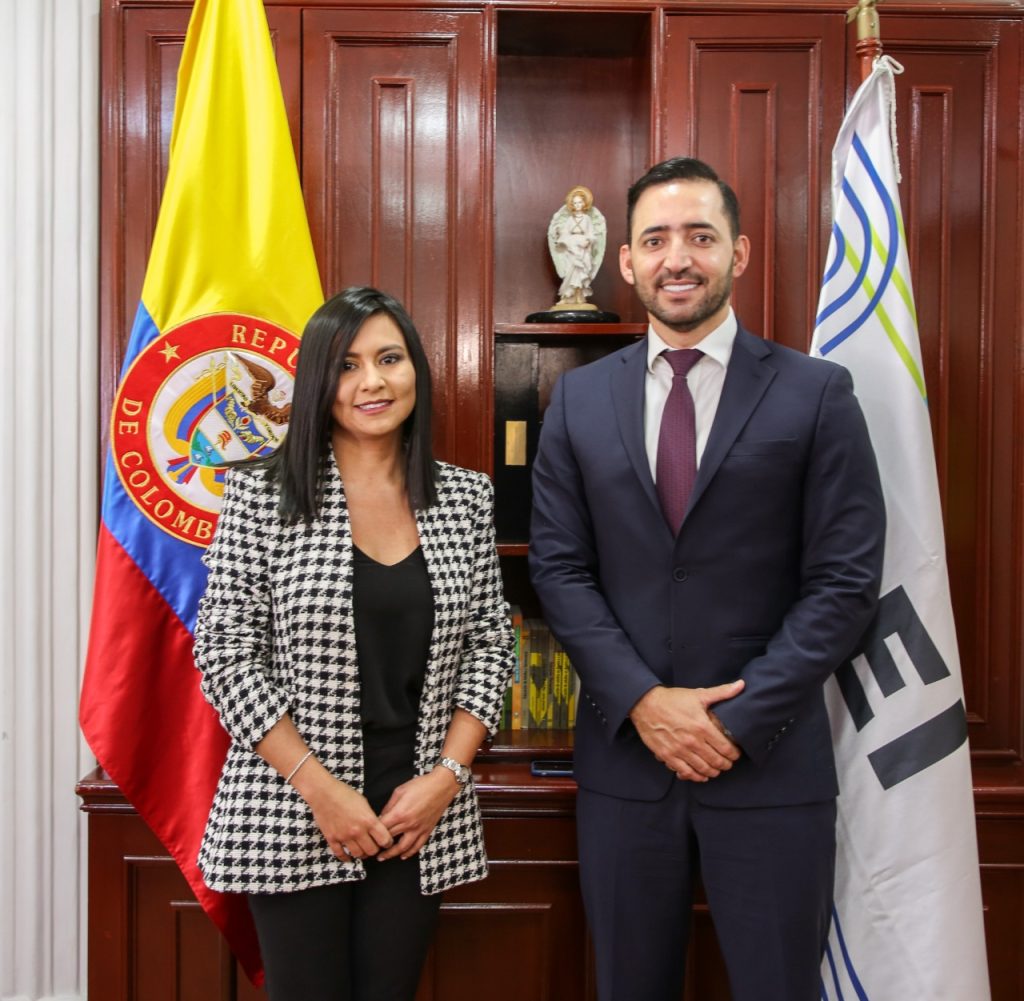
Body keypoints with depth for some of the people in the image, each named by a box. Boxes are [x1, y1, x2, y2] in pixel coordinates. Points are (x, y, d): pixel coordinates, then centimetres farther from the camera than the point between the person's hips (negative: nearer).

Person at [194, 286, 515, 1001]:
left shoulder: (466, 497, 3)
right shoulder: (262, 494, -6)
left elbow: (491, 646, 5)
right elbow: (225, 653, -7)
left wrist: (447, 774, -6)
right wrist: (318, 786, -12)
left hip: (422, 812, 3)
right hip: (293, 810, -2)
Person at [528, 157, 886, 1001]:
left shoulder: (817, 394, -3)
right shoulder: (579, 399, 4)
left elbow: (846, 581, -6)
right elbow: (559, 566, 1)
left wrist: (740, 719, -12)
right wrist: (643, 701, -10)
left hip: (772, 763, -2)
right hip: (622, 757, 2)